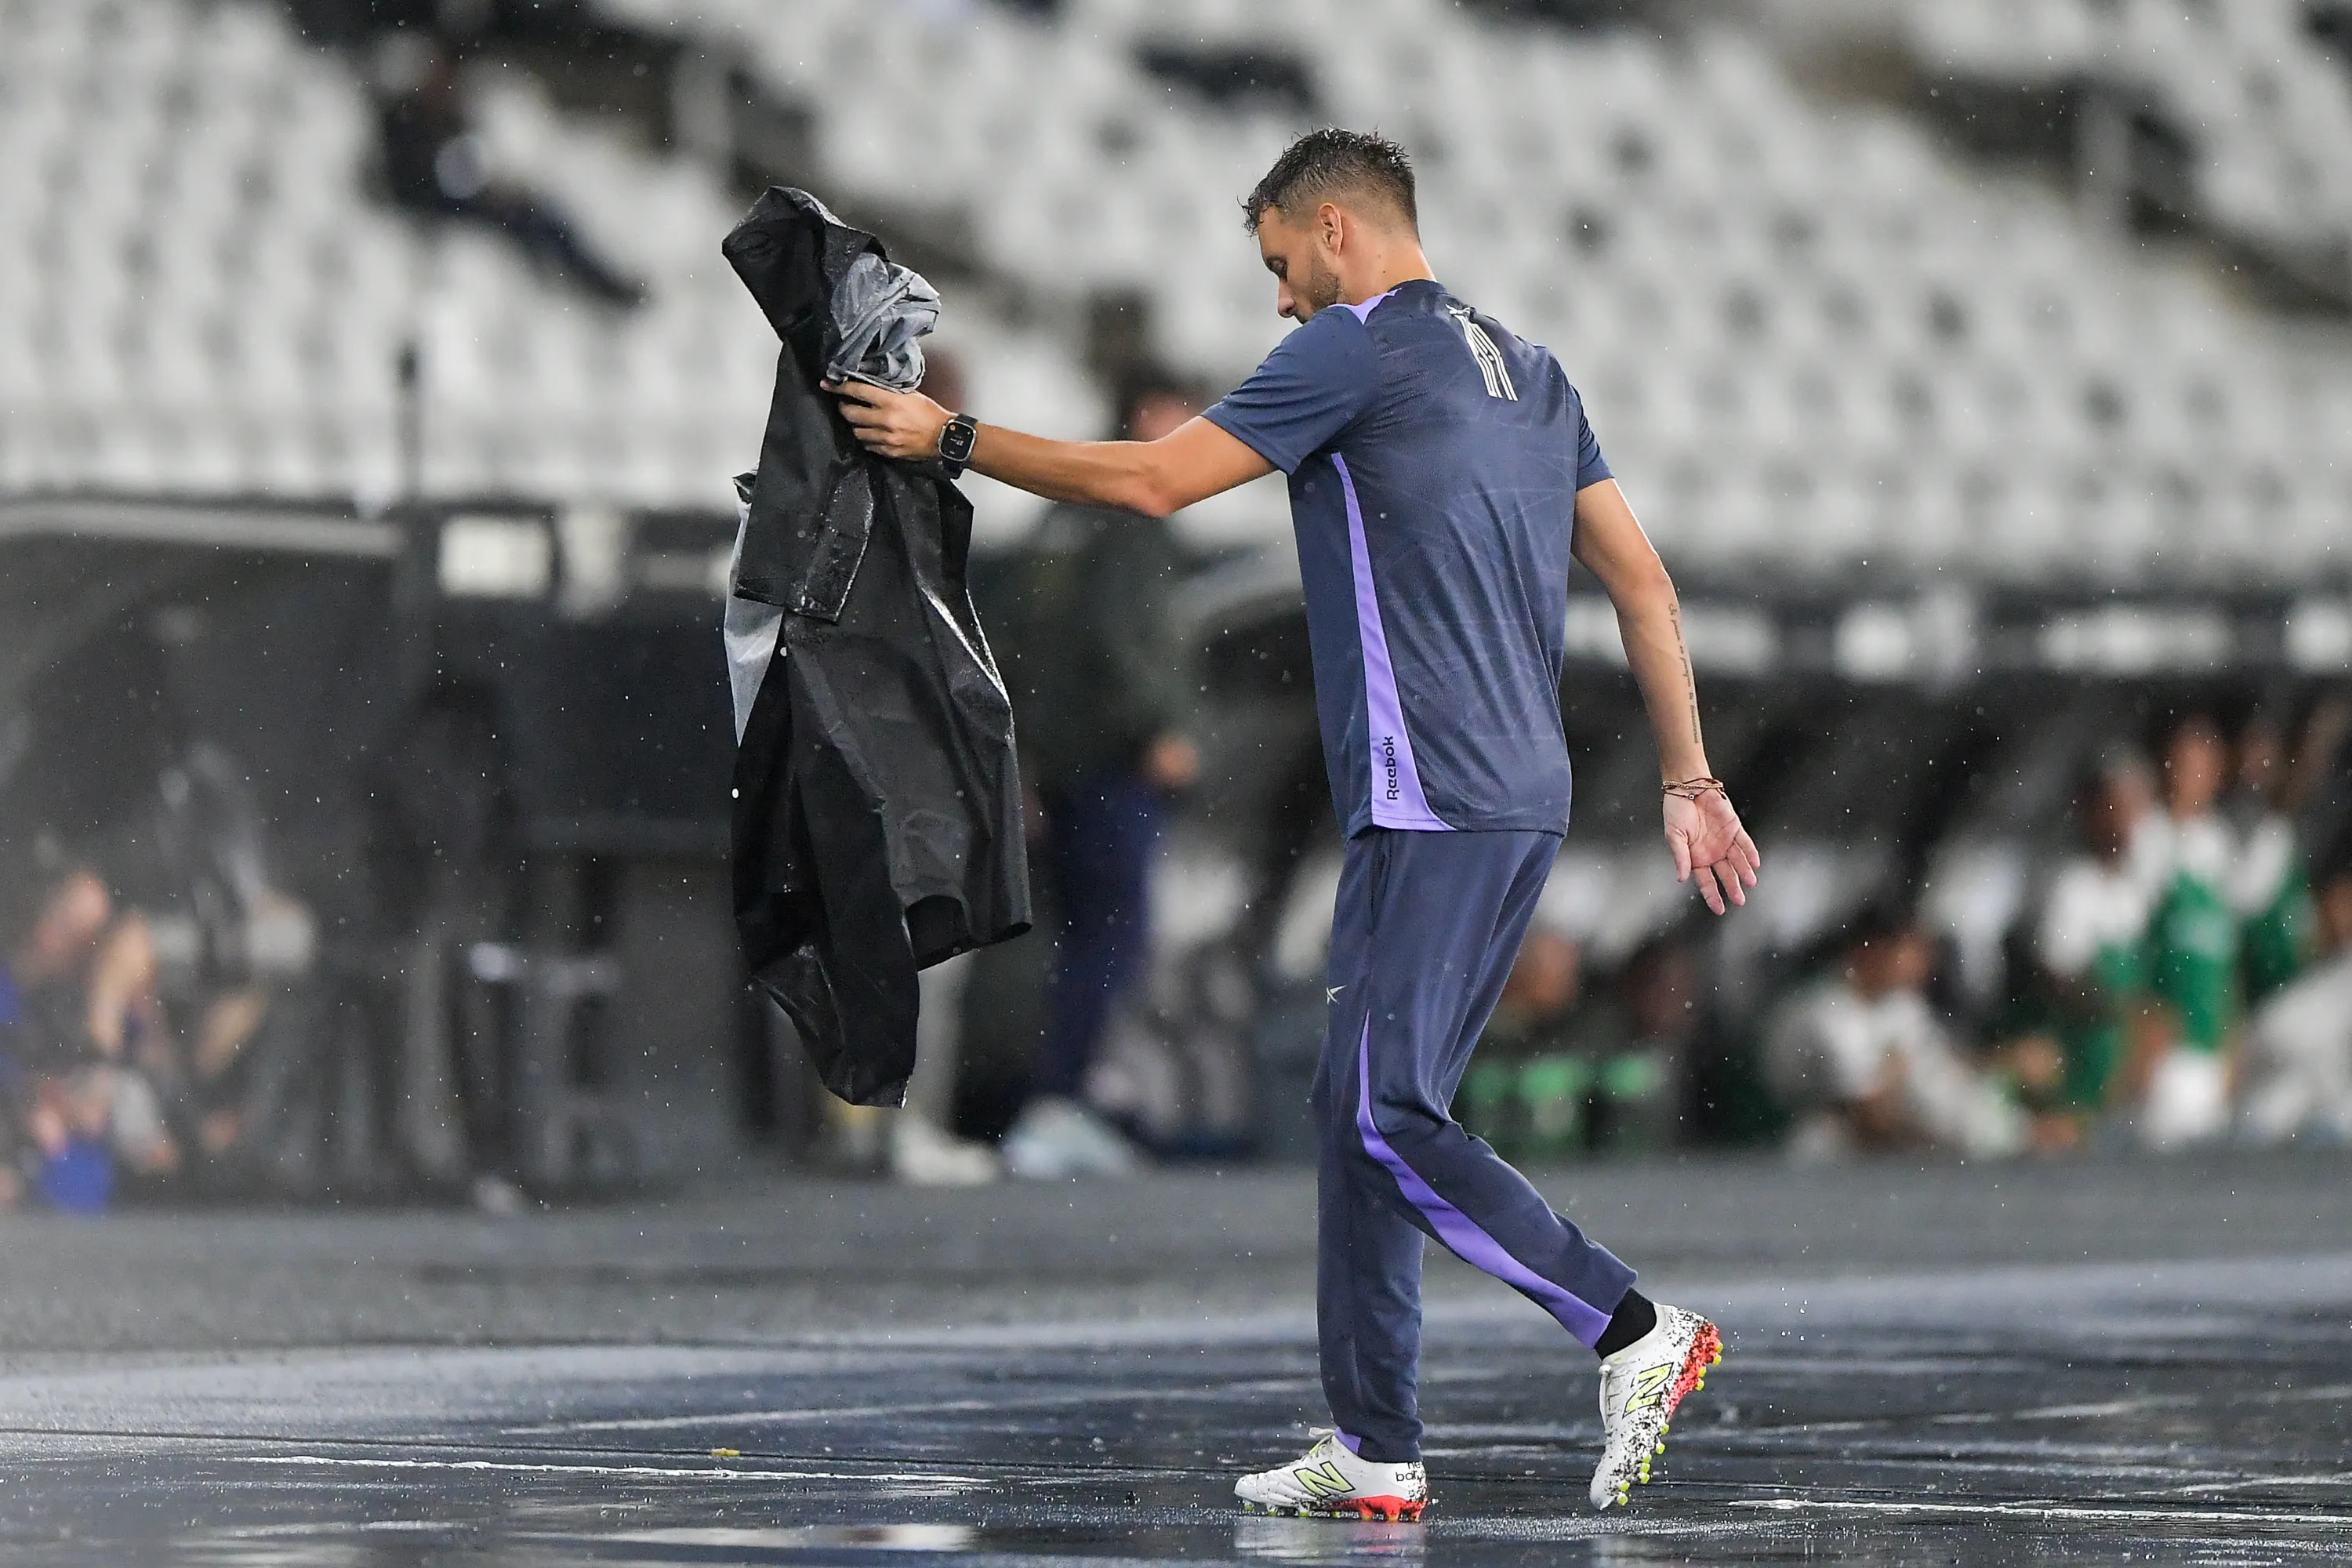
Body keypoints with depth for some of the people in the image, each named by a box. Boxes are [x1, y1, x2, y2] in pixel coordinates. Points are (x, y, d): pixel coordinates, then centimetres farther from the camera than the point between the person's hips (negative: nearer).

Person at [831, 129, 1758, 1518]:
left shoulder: (1363, 348, -6)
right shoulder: (1529, 370, 20)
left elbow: (1153, 479, -5)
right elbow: (1645, 583, 19)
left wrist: (953, 439, 5)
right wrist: (1690, 779, 22)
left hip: (1434, 801, -9)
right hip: (1525, 796, 9)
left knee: (1386, 1118, -11)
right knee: (1364, 1111, 10)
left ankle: (1637, 1333, -13)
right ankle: (1375, 1453, 10)